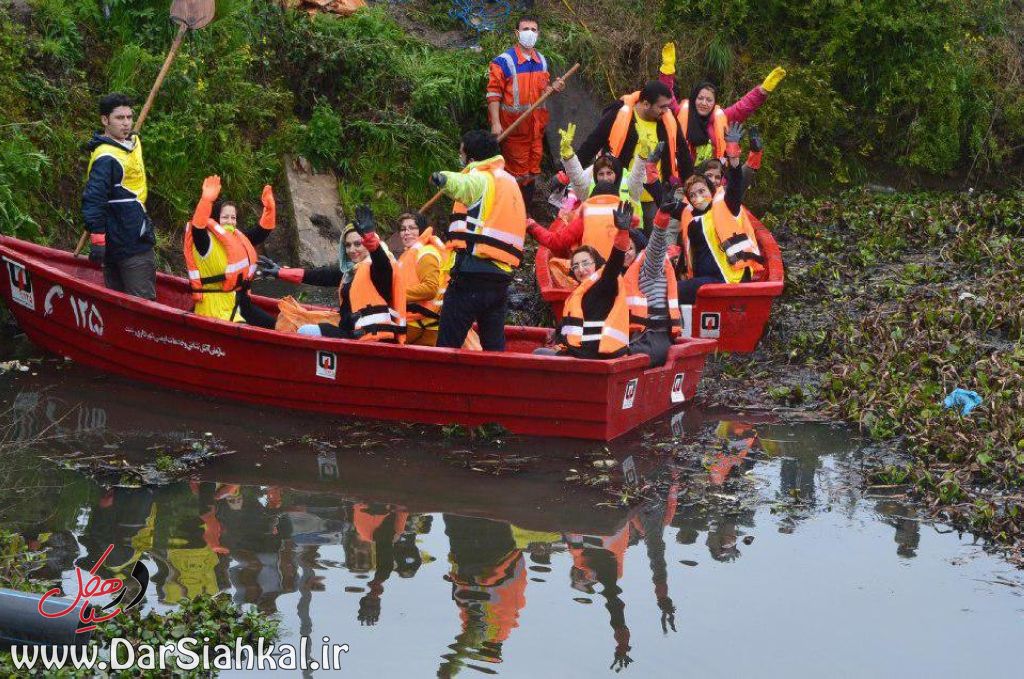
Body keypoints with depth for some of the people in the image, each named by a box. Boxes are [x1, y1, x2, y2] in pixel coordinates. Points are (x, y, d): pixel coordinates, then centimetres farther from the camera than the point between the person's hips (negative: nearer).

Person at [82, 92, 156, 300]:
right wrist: (97, 240, -24)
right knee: (143, 300, -10)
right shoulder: (106, 158, -18)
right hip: (130, 244, -10)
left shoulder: (133, 141, 12)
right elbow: (93, 199, -22)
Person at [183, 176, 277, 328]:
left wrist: (269, 208, 9)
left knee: (273, 326, 9)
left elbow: (263, 230, 24)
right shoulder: (207, 241, -11)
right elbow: (197, 228, -32)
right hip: (217, 308, -9)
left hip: (240, 303, 9)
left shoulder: (239, 237, 16)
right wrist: (206, 200, -44)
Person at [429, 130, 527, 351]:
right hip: (501, 277, 8)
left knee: (448, 342, -4)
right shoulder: (510, 182, 22)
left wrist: (443, 178, -43)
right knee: (495, 346, 10)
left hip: (473, 273, -8)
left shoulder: (480, 179, -5)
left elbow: (461, 185, -29)